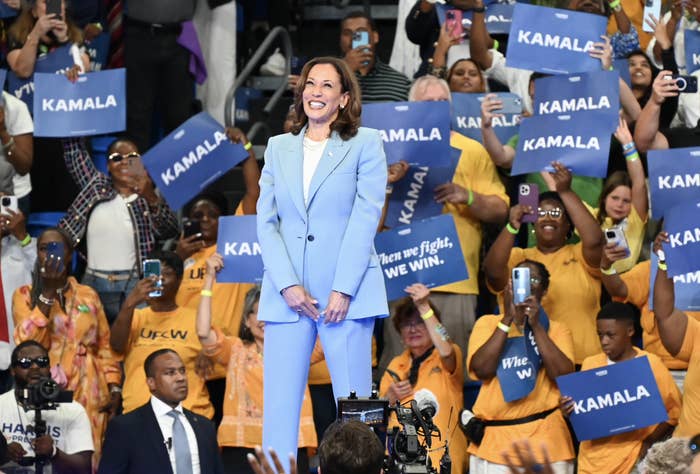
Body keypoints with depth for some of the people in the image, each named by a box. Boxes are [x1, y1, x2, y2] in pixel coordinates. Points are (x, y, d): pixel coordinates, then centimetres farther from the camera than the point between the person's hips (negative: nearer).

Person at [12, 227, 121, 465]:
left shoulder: (88, 295, 12)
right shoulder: (24, 295, 5)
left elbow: (106, 345, 13)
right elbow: (27, 343, -10)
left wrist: (114, 387, 1)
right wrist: (48, 292, -12)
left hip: (88, 392, 2)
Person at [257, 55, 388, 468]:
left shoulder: (366, 144, 5)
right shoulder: (279, 148, 15)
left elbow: (366, 218, -3)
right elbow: (266, 222, 8)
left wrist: (342, 290, -11)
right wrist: (288, 286, -6)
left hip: (347, 293, -3)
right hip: (287, 293, 3)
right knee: (279, 407, -2)